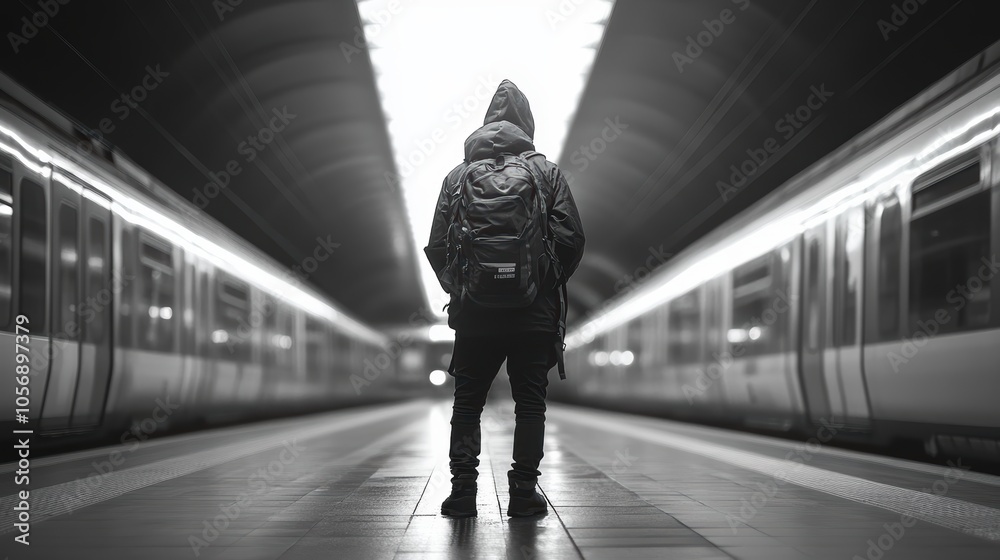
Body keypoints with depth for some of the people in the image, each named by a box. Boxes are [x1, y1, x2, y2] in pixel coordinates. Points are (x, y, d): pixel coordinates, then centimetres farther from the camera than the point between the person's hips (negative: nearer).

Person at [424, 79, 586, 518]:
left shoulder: (458, 175, 5)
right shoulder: (546, 171, 2)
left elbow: (437, 246, 2)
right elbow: (572, 238, -4)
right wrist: (550, 285, 10)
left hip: (474, 313, 1)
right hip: (535, 313, -1)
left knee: (467, 401, 10)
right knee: (530, 400, 6)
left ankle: (463, 489, 7)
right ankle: (524, 491, 4)